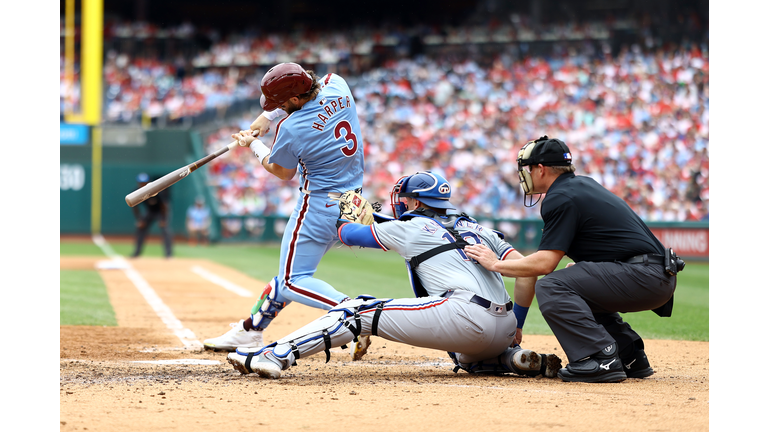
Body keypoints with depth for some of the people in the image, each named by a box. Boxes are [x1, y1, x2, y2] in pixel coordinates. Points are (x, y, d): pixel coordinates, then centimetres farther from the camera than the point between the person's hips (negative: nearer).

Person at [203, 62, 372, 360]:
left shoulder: (292, 128, -22)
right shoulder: (337, 85, -4)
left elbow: (283, 172, -2)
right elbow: (308, 90, 21)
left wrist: (253, 145, 13)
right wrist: (267, 117, 14)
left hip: (320, 206, -9)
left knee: (294, 281, -3)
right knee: (290, 271, 19)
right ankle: (250, 331, 29)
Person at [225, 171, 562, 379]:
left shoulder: (407, 228, 13)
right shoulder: (477, 229, 27)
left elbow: (349, 235, 27)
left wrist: (342, 219, 50)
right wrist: (517, 326, 18)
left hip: (464, 312, -7)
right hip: (503, 330, 7)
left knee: (360, 312, -2)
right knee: (467, 358, 40)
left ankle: (277, 355, -11)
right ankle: (517, 359, 10)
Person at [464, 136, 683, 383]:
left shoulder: (561, 198, -7)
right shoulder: (583, 184, 22)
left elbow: (544, 264, -14)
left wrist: (495, 264, -2)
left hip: (647, 277, -10)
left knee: (550, 287, -16)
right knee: (576, 289, 29)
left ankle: (602, 360, -23)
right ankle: (632, 358, 19)